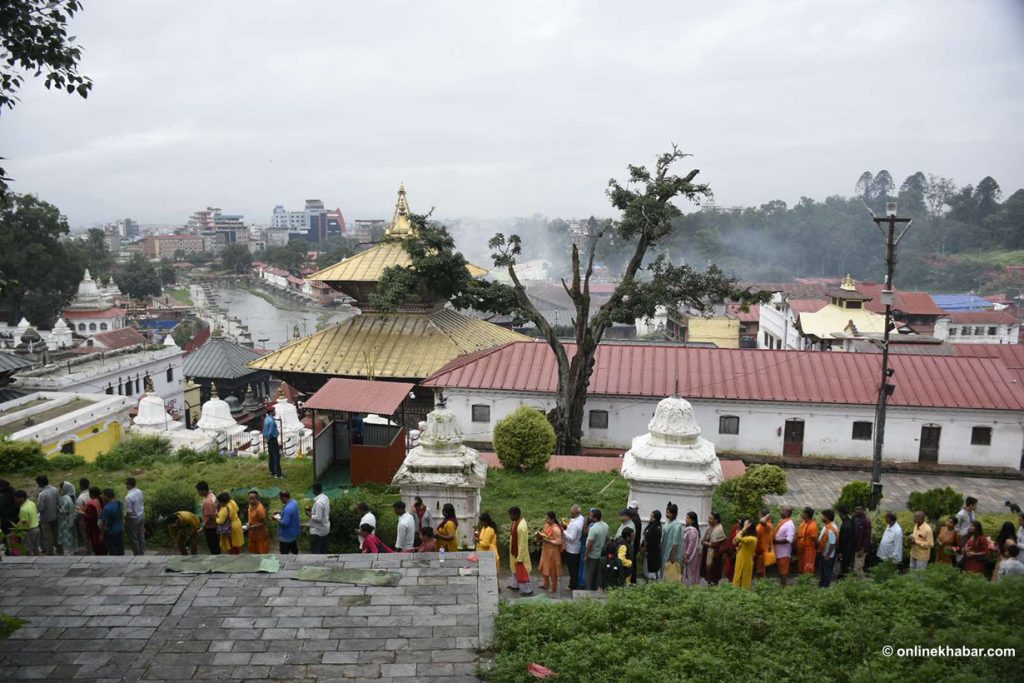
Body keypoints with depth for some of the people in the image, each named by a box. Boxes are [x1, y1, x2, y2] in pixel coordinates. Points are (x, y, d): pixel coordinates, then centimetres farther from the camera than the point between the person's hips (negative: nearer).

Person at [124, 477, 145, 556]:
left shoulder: (128, 497, -26)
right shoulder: (140, 492, -3)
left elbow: (129, 512, -23)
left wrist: (125, 522, -10)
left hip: (133, 519, -7)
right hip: (141, 517, 7)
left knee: (134, 538, 9)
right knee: (141, 536, 18)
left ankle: (137, 555, 20)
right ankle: (142, 553, 29)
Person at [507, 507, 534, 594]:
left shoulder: (521, 527, -33)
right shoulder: (516, 522, -4)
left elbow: (522, 544, -28)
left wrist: (520, 558, -22)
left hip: (520, 553, -10)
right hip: (514, 551, 10)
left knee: (522, 571, 6)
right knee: (515, 568, 26)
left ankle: (528, 589, 22)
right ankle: (515, 585, 44)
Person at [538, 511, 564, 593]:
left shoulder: (556, 529, -26)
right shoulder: (547, 525, 0)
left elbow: (558, 542, -24)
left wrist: (548, 541, -28)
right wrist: (540, 534, -6)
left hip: (552, 551, -9)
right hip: (546, 550, 9)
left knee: (552, 570, 7)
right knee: (544, 567, 20)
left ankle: (554, 587, 24)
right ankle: (546, 584, 40)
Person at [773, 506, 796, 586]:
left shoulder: (789, 524, -22)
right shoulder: (782, 521, 7)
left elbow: (789, 539, -27)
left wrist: (776, 541, -21)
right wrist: (774, 540, 4)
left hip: (784, 552, -9)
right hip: (779, 551, 9)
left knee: (783, 571, 3)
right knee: (780, 569, 19)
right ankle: (780, 583, 30)